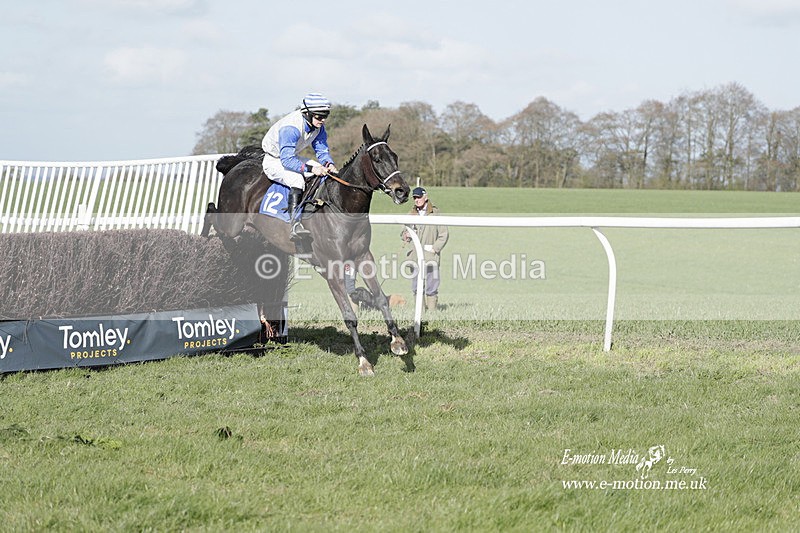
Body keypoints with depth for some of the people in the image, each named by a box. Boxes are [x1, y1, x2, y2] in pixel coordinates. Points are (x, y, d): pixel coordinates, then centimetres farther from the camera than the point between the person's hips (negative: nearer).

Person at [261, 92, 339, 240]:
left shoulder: (318, 127, -8)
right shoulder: (290, 128, -34)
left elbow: (322, 150, -1)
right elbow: (287, 160, -38)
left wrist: (329, 164, -23)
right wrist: (310, 168, -45)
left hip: (292, 158, 9)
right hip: (274, 160, -9)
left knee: (325, 171, -3)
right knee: (297, 180, -34)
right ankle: (295, 225, -38)